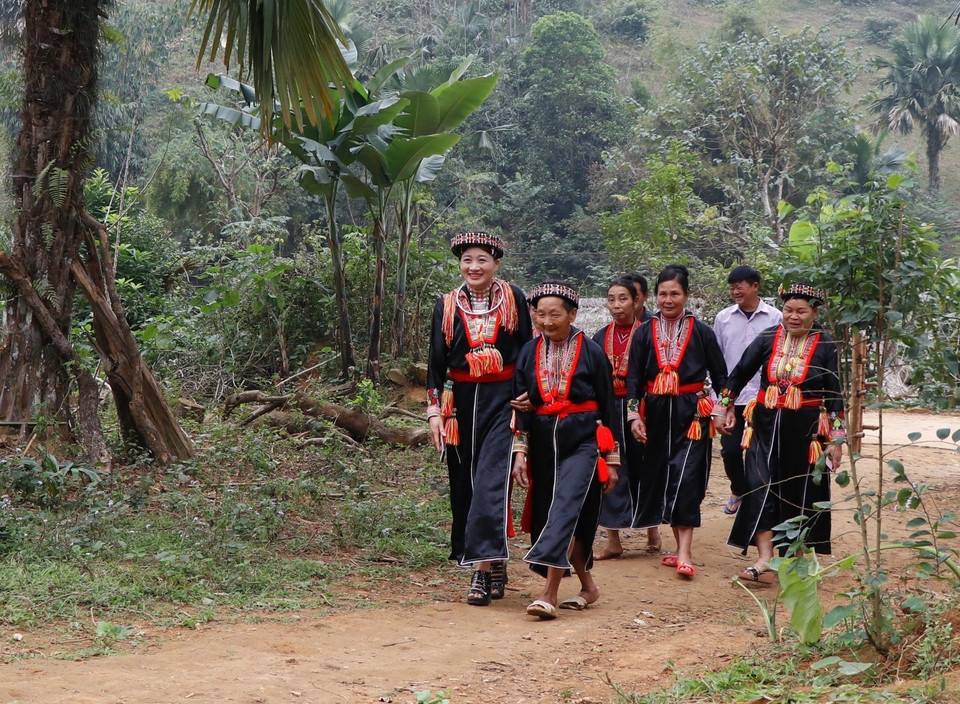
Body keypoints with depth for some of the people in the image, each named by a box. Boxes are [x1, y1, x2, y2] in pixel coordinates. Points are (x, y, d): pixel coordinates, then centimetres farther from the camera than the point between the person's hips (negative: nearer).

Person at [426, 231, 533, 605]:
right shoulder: (447, 305, 5)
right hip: (462, 401, 3)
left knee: (491, 480, -14)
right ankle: (494, 563, 20)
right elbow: (436, 361, 7)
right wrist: (434, 408, 1)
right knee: (464, 483, 6)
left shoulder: (513, 298, 0)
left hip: (503, 399, -3)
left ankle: (483, 567, -14)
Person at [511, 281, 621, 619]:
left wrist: (611, 459, 1)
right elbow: (520, 405, 7)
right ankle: (588, 585, 23)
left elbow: (608, 407, 1)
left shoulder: (591, 352, -3)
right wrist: (520, 452, -2)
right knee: (549, 515, 7)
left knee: (565, 508, -18)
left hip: (582, 442, -4)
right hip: (543, 443, 5)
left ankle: (550, 593, -20)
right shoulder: (529, 353, 6)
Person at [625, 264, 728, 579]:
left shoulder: (701, 332, 2)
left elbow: (720, 375, 6)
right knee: (661, 476, 7)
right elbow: (633, 376, 5)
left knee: (686, 476, -13)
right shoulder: (645, 332, 7)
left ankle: (685, 552, -15)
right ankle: (681, 546, 18)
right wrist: (634, 414, -5)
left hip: (691, 413, -3)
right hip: (656, 412, 4)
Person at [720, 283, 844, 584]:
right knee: (761, 486, -8)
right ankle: (764, 560, -11)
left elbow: (834, 395, -2)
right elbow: (740, 373, 11)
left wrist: (836, 438, -4)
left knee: (799, 491, 8)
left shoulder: (825, 345, -3)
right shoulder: (768, 338, 1)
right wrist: (727, 407, 13)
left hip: (806, 429, -1)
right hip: (767, 424, 1)